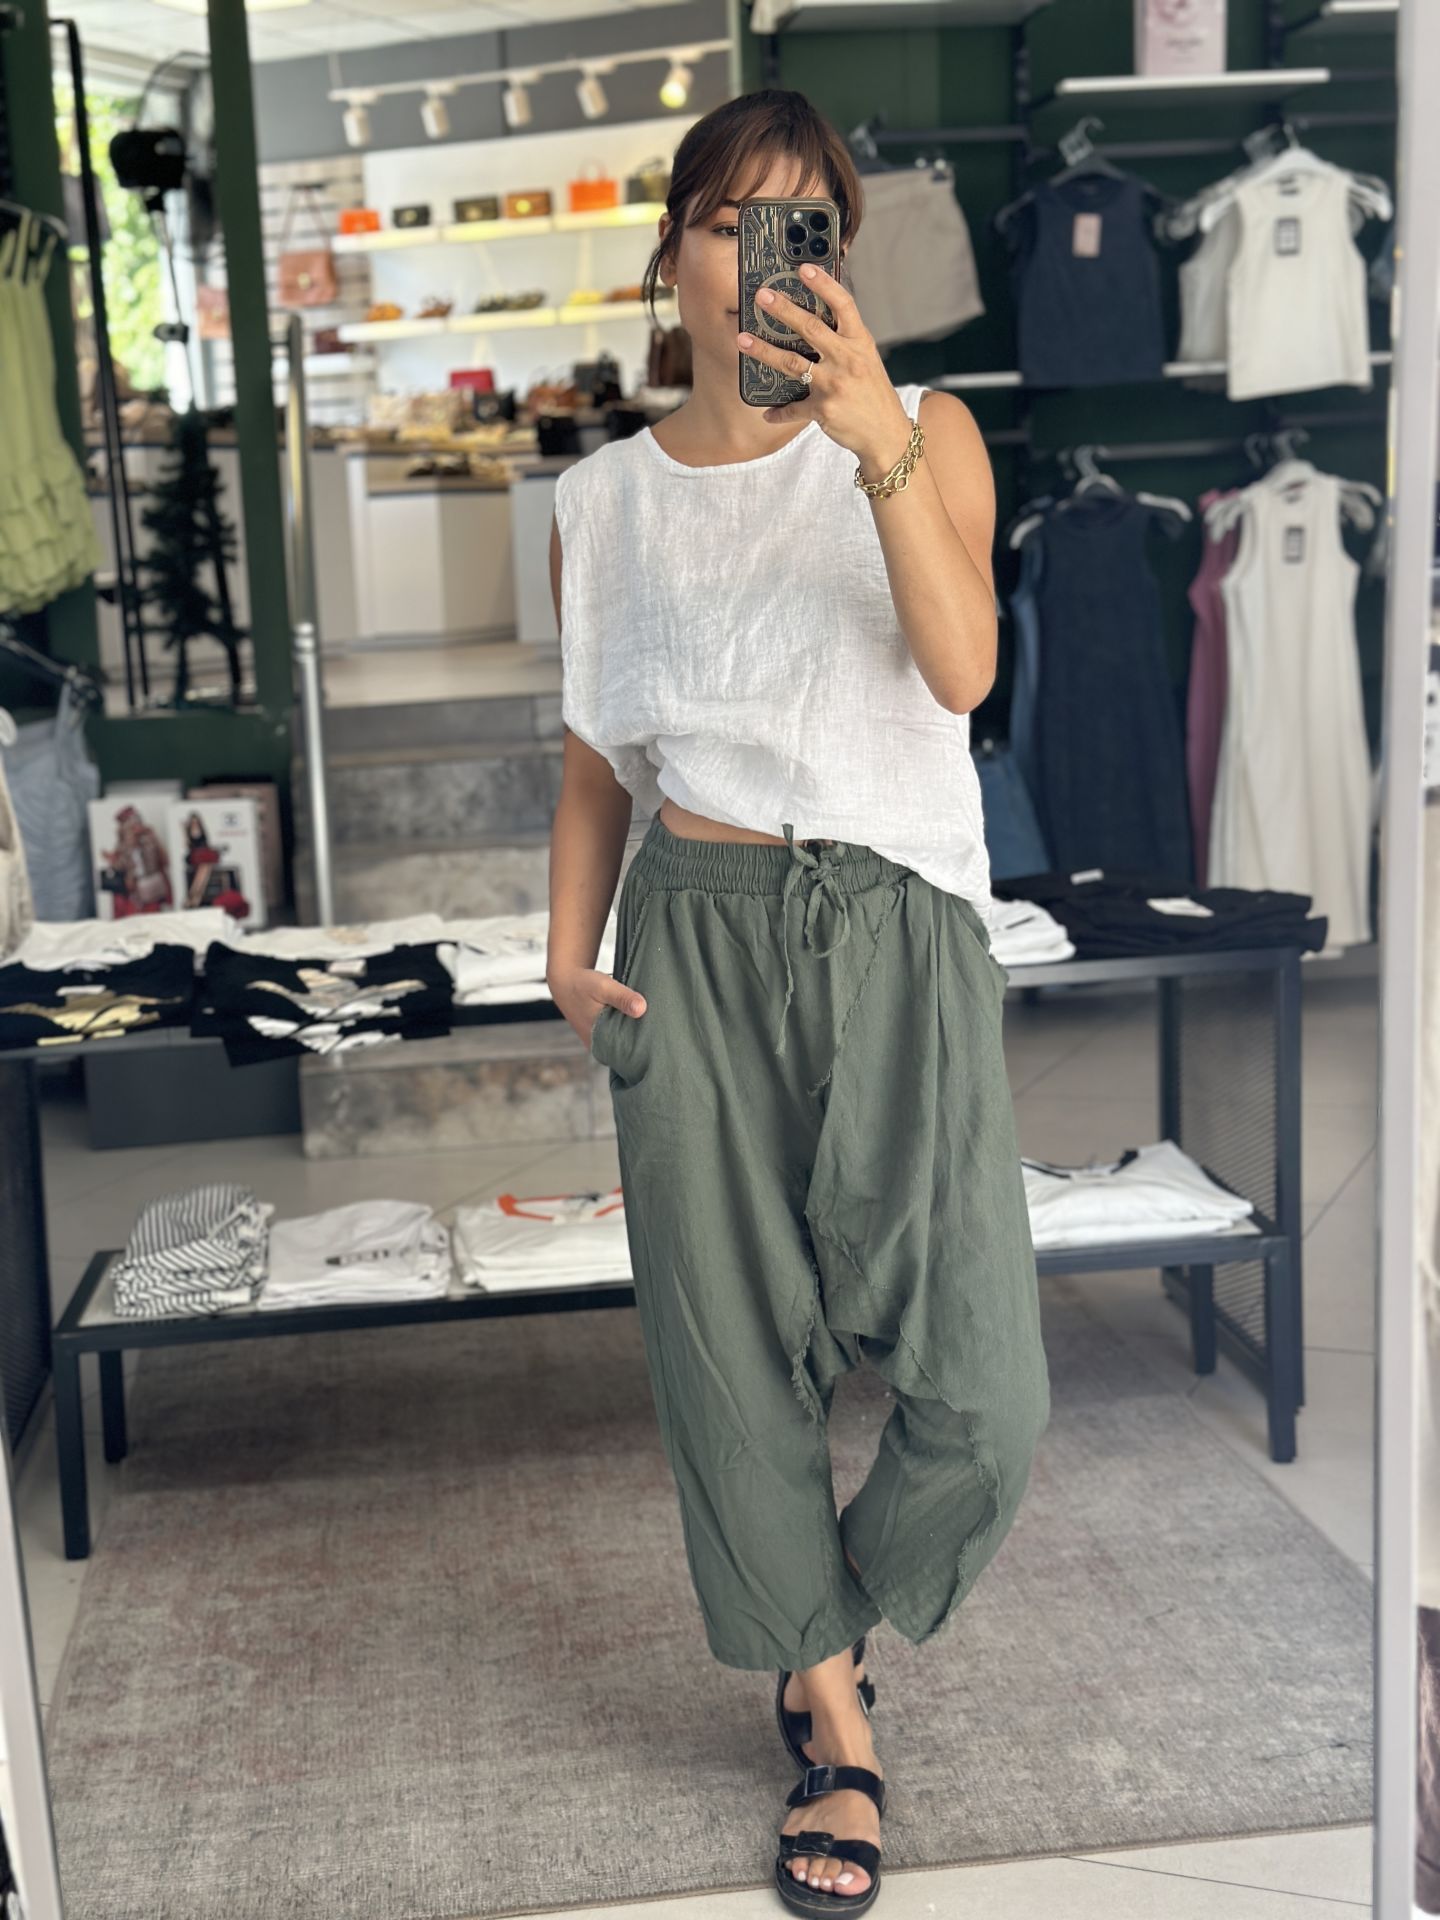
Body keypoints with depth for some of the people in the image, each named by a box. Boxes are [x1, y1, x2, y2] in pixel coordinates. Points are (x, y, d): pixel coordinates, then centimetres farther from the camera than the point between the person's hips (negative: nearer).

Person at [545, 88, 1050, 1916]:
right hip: (694, 938, 2)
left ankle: (830, 1632, 27)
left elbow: (961, 669, -12)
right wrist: (570, 945, 3)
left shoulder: (926, 433, 4)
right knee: (732, 1356, 5)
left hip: (896, 929, -1)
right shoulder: (606, 496, 10)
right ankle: (836, 1723, 28)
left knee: (984, 1392, -6)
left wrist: (881, 445, -25)